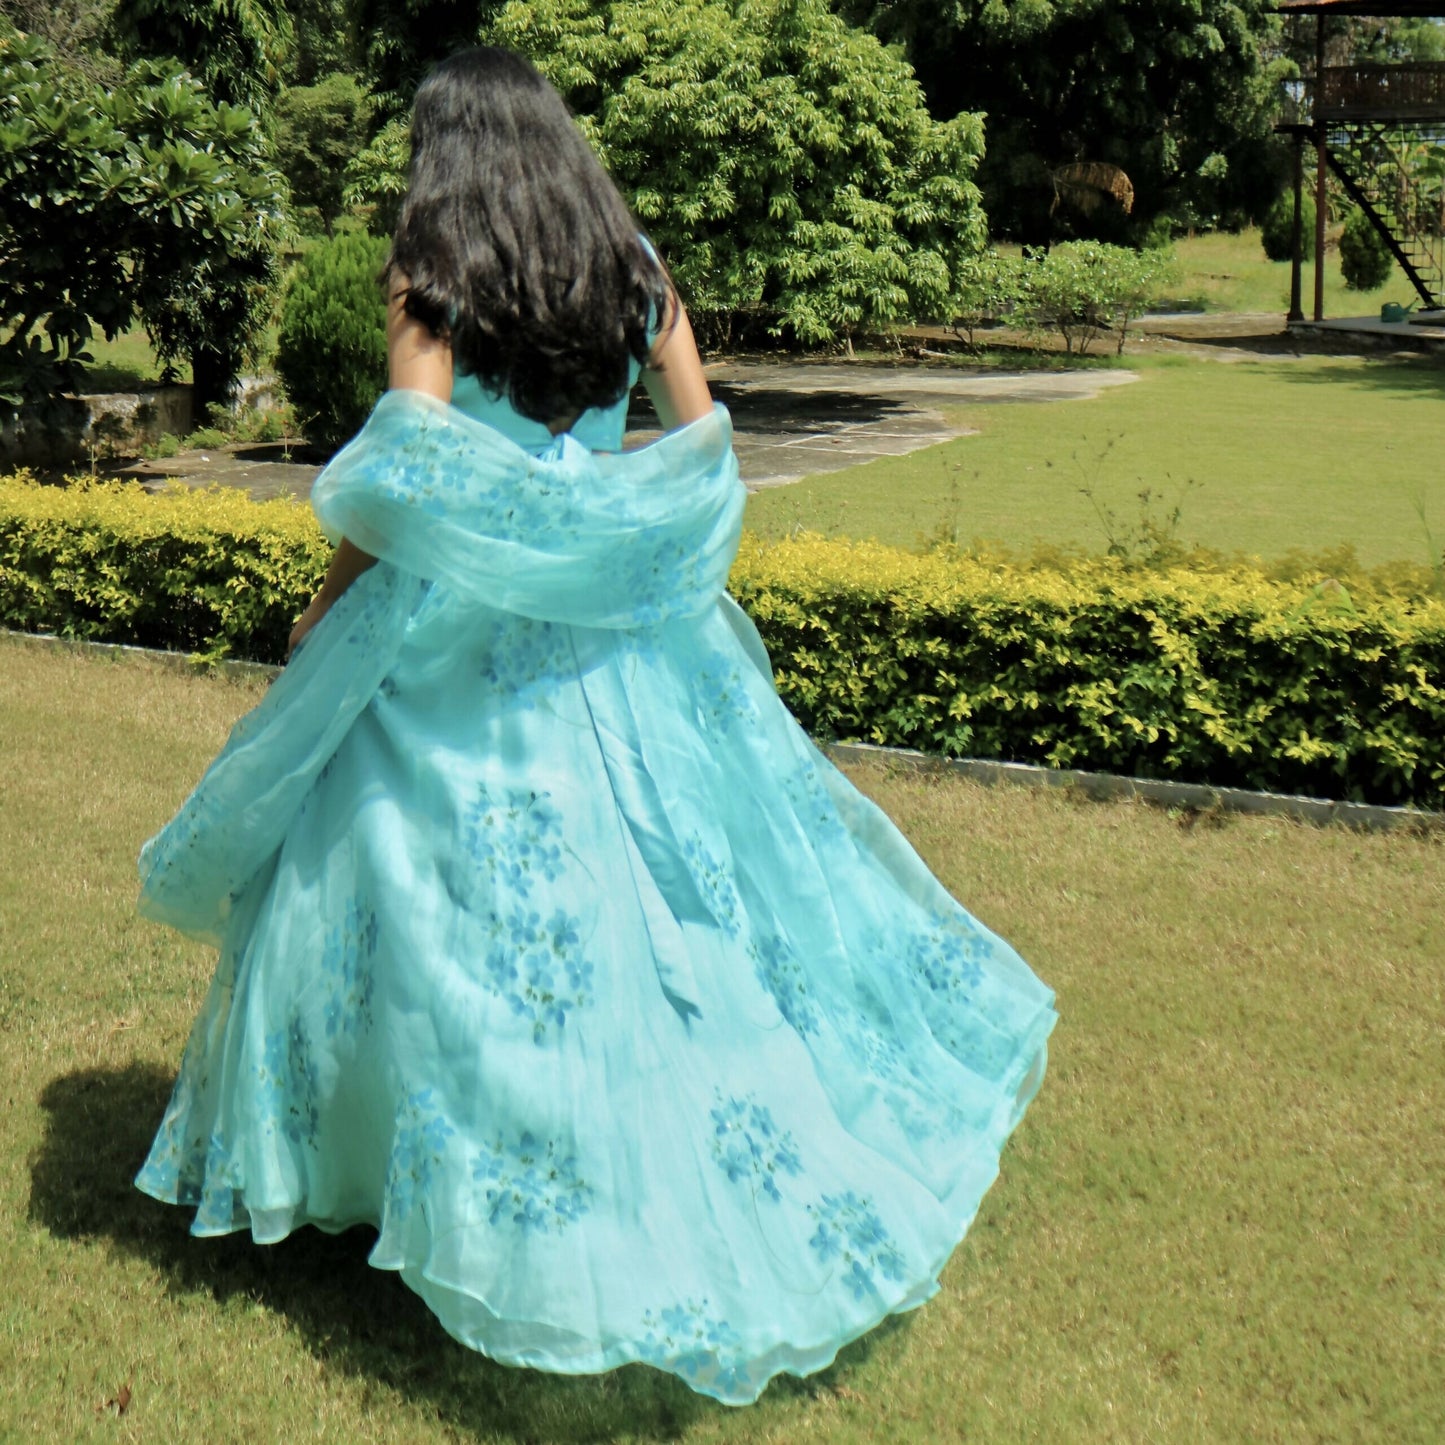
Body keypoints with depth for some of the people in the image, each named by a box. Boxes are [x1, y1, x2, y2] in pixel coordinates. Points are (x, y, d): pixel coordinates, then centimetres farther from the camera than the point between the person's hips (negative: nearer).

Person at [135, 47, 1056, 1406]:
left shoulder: (428, 273, -7)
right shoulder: (637, 269, 7)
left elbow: (403, 468, -15)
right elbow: (704, 445, 10)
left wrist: (326, 611, -4)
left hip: (462, 631, -5)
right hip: (617, 630, 5)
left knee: (467, 882, 4)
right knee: (673, 873, 12)